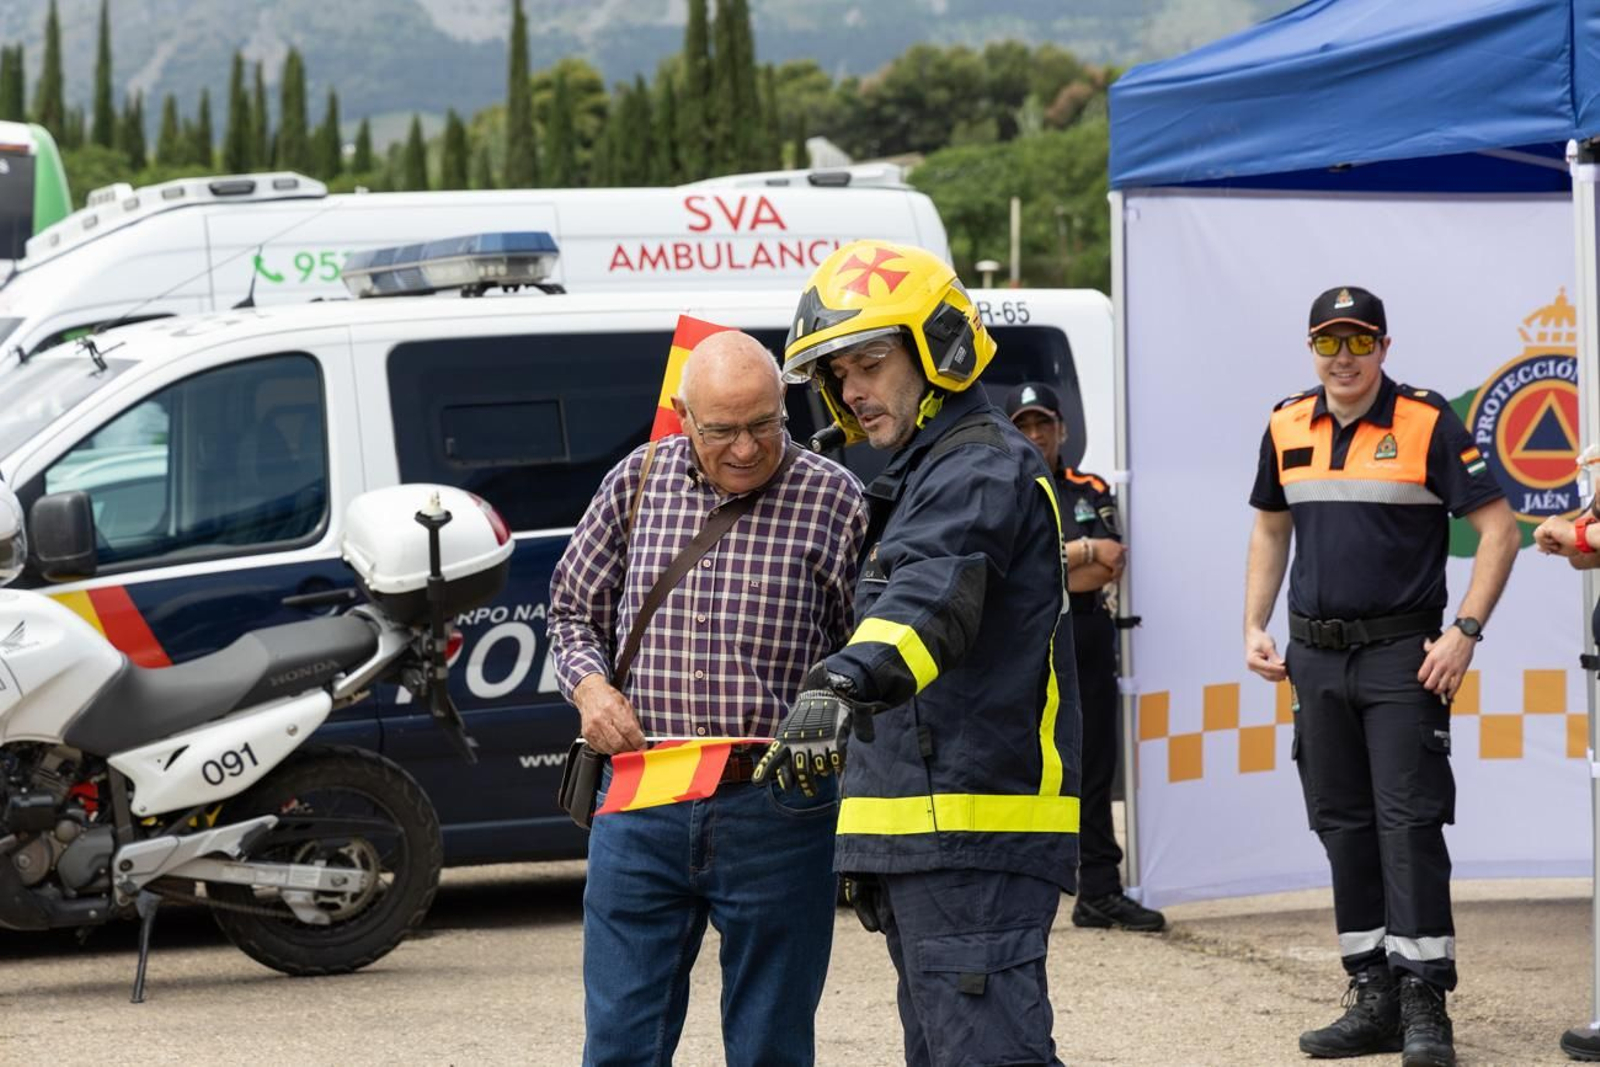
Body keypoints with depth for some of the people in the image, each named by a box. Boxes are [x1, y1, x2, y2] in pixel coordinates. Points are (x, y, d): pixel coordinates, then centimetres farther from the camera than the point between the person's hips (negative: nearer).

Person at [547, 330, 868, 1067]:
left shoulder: (835, 500, -1)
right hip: (640, 808, 2)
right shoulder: (637, 484, 7)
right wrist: (590, 687, -1)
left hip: (775, 810, -2)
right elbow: (573, 611, 18)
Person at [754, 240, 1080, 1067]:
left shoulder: (983, 470, -11)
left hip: (976, 839, -11)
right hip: (928, 842, 11)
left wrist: (841, 687, -49)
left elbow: (931, 598, -32)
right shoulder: (921, 479, 23)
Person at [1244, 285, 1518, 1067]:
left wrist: (1465, 633, -16)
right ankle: (1373, 1000, 15)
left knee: (1409, 823, -9)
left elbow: (1497, 528, -9)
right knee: (1343, 827, 8)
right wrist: (1254, 627, 12)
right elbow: (1270, 529, 22)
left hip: (1402, 655, -5)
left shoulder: (1427, 424, -8)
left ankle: (1424, 1003, -7)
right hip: (1315, 655, 5)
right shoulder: (1287, 429, 7)